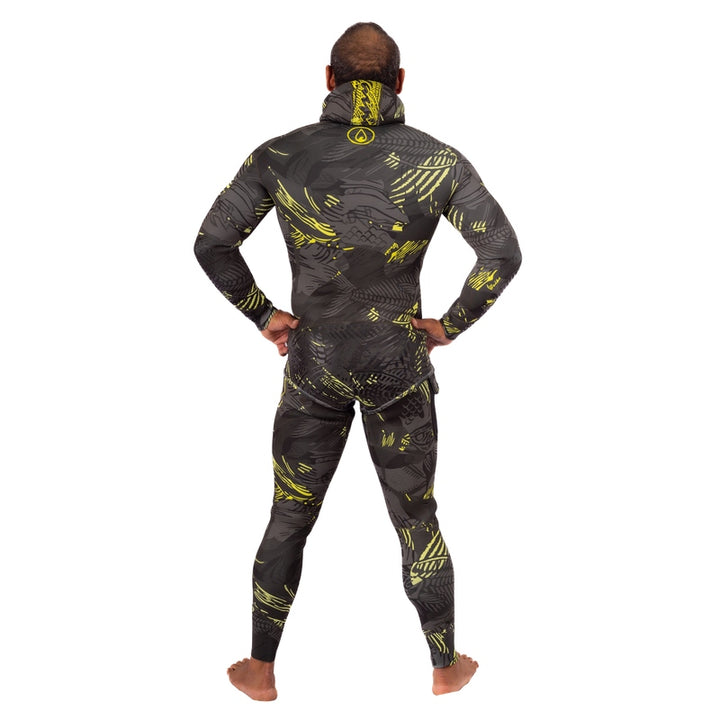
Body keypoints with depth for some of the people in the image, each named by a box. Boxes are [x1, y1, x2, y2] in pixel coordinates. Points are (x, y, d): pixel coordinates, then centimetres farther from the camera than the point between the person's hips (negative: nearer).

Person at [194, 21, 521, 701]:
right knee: (417, 521, 17)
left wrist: (262, 314, 0)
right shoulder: (437, 159, -9)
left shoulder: (281, 154, -8)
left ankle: (261, 670, 30)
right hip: (400, 369, 0)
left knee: (288, 521, 16)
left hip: (311, 365, 0)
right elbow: (503, 252, -15)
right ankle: (446, 665, 32)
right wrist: (453, 322, -4)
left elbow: (212, 242, -9)